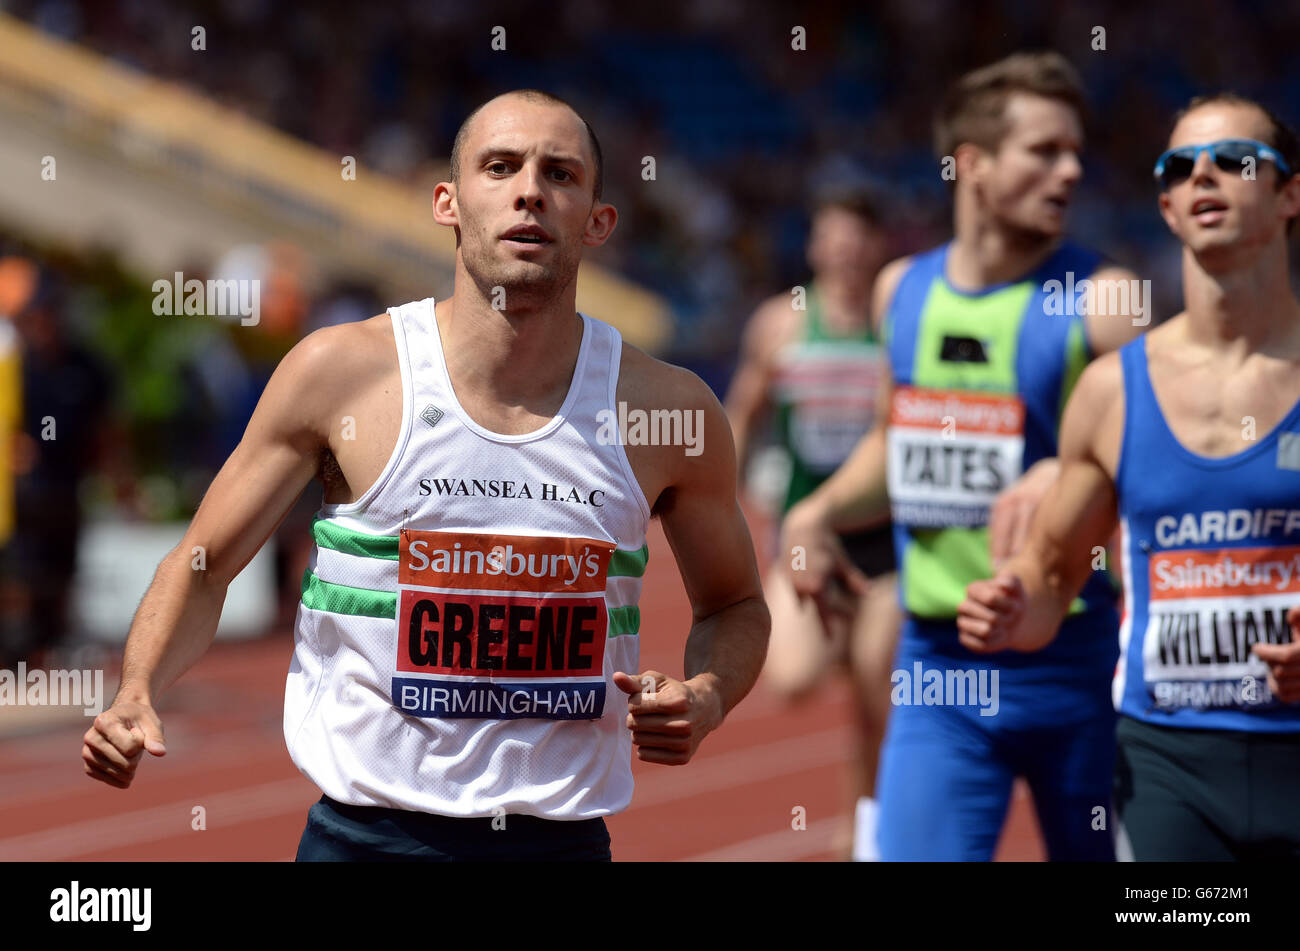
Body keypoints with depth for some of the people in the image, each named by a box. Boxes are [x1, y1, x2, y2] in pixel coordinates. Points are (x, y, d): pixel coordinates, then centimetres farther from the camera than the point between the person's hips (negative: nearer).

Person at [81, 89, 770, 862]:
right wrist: (138, 694, -14)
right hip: (365, 831, -1)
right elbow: (202, 566, 3)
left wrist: (707, 697, -7)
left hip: (565, 834, 1)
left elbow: (735, 607, 13)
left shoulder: (673, 409, -3)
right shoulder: (338, 373, -6)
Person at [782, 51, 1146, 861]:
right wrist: (821, 512, 8)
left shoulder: (1098, 301, -8)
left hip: (1069, 664, -3)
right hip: (937, 668, 3)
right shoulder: (903, 291, 8)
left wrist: (1071, 475, -34)